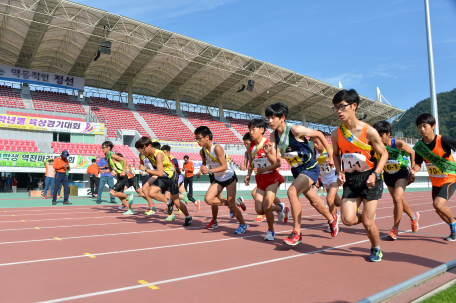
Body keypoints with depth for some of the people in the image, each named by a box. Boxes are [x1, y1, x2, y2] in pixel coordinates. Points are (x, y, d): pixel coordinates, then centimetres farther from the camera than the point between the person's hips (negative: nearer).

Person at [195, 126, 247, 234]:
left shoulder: (217, 148, -25)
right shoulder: (202, 152, -4)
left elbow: (224, 166, -26)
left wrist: (210, 171, -36)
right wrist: (203, 169, -10)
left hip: (229, 176, -6)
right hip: (218, 179, 6)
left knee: (231, 205, -7)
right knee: (208, 199, -14)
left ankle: (243, 224, 17)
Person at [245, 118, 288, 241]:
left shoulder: (269, 144, -12)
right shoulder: (250, 146, 5)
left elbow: (277, 163, -17)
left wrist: (263, 170, -28)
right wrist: (248, 175, 0)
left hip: (272, 178, -6)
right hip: (260, 180, 6)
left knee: (266, 207, -14)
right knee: (259, 210, 0)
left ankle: (271, 231, 14)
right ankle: (280, 208, 30)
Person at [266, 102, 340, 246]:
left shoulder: (295, 130, -23)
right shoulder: (274, 135, -4)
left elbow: (319, 134, -11)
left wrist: (330, 155, -5)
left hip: (310, 168, -7)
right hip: (297, 170, 7)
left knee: (292, 192, -26)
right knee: (314, 201, 19)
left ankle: (297, 233, -15)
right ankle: (332, 219, 49)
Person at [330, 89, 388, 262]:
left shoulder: (369, 131, -14)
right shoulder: (336, 134, -4)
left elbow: (383, 154, -3)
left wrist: (375, 174, -16)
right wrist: (339, 172, -3)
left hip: (369, 178, -3)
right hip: (350, 180, 3)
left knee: (367, 222, -1)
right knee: (348, 219, -10)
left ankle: (376, 249, 31)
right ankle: (367, 218, 26)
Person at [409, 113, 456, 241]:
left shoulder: (443, 140, -21)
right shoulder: (419, 146, -6)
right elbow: (418, 164, 0)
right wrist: (414, 170, -22)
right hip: (435, 182, 6)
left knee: (438, 204, -24)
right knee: (439, 210, 12)